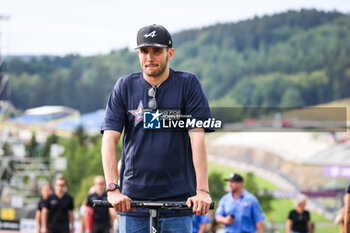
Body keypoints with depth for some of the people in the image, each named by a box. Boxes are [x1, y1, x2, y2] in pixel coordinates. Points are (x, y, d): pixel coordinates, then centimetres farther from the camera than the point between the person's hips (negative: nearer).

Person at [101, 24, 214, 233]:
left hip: (178, 201, -2)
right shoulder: (125, 87, 5)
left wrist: (202, 191, -16)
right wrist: (113, 188, -14)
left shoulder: (188, 85, 0)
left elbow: (197, 138, -7)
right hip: (132, 201, 2)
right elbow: (110, 139, -1)